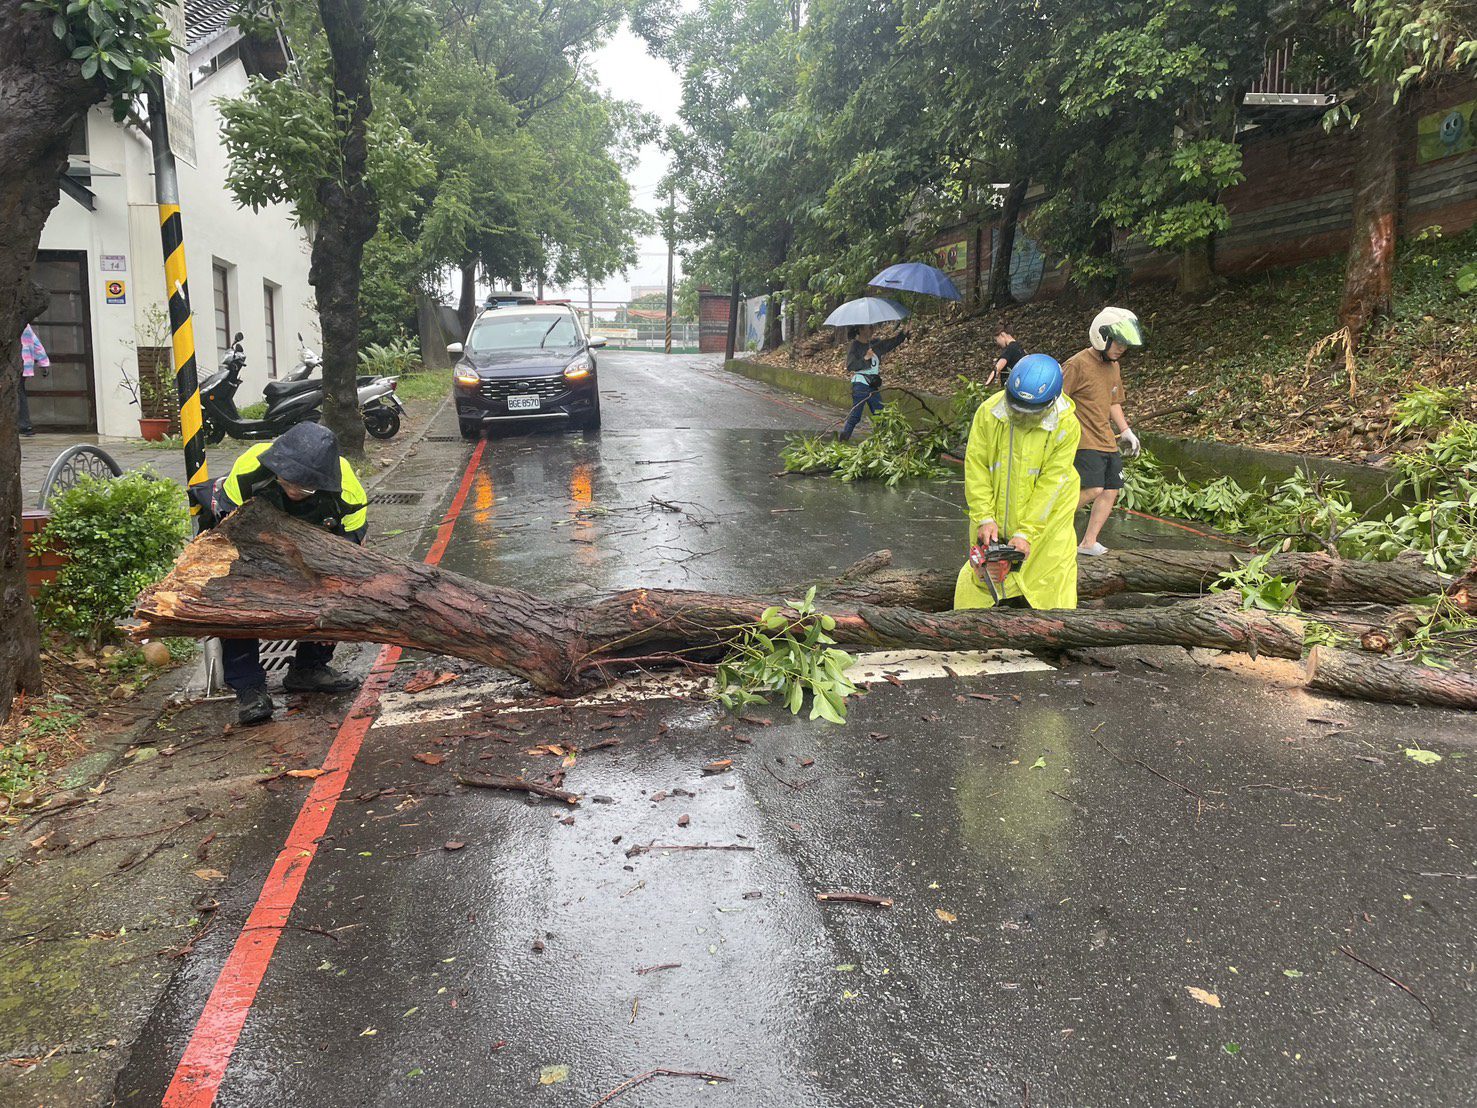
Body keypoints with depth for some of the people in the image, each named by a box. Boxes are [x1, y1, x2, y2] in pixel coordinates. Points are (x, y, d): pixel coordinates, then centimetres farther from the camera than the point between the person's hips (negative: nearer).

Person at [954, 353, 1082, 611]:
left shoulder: (1066, 426, -19)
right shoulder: (988, 412, -15)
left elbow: (1050, 484, -18)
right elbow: (976, 467, -11)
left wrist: (1026, 532, -22)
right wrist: (984, 518, -17)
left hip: (1044, 517, -2)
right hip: (996, 517, 2)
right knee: (980, 576, 13)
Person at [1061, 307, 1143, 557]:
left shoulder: (1113, 367, 14)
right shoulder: (1078, 364, -12)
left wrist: (1126, 430, 19)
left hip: (1108, 441, 8)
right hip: (1085, 441, -8)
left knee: (1111, 491, 4)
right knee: (1093, 489, -19)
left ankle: (1089, 542, 13)